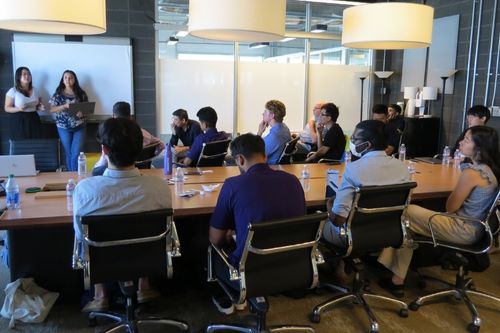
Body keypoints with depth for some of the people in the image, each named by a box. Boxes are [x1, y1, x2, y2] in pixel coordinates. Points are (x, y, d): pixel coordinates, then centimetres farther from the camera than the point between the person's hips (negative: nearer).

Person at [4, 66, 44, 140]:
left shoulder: (35, 90, 10)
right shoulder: (13, 91, -4)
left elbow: (38, 105, 21)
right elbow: (7, 108, -3)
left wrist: (40, 107, -3)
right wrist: (19, 109, -21)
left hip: (33, 120, 4)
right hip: (18, 122, -4)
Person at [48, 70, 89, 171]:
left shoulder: (81, 93, 3)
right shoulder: (58, 94, 2)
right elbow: (52, 109, -1)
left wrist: (82, 112, -16)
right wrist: (64, 106, -18)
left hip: (79, 127, 0)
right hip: (64, 127, 0)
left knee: (76, 154, -7)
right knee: (69, 154, 8)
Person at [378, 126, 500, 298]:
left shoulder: (471, 173, -24)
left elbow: (450, 208, -13)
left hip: (462, 230, -9)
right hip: (473, 227, 9)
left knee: (404, 213, -2)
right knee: (408, 221, 8)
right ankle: (397, 278, 9)